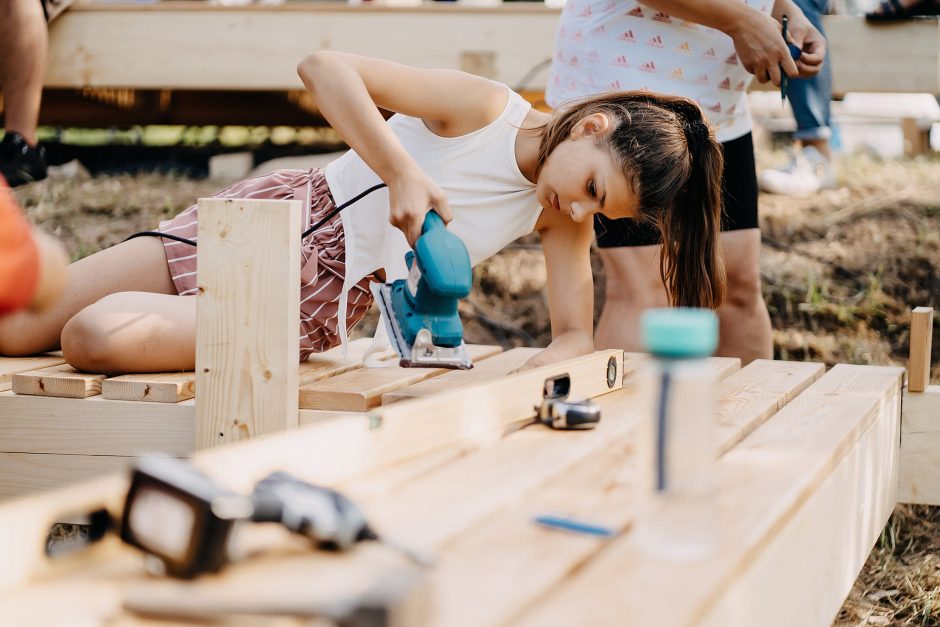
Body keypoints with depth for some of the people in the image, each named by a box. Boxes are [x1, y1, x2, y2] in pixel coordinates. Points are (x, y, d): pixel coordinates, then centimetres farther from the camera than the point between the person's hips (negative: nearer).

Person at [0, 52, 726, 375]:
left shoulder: (565, 218, -2)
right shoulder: (483, 108, -13)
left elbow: (574, 334, -1)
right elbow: (326, 67, -20)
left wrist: (523, 374, -23)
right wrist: (402, 172, -31)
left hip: (321, 301, 2)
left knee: (95, 340, -25)